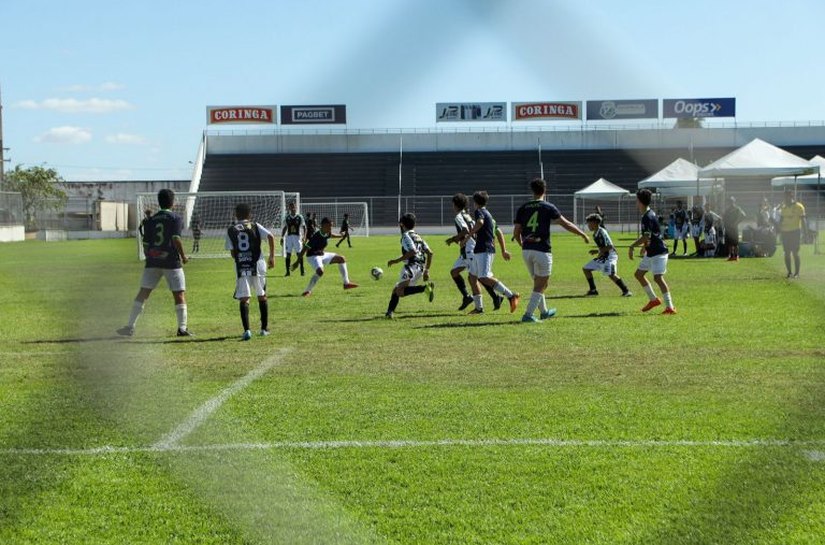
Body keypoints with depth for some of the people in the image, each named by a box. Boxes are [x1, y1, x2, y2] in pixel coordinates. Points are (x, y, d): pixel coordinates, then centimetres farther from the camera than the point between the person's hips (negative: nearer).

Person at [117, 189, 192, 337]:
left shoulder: (150, 221, 11)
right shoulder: (176, 219, -3)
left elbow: (145, 244, 10)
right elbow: (176, 239, -15)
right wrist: (183, 256, -4)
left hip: (152, 262, 4)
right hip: (171, 262, -4)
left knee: (143, 293, 3)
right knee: (179, 294, 3)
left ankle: (130, 326, 1)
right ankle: (182, 328, -2)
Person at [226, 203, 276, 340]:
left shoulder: (231, 230, 9)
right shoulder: (255, 226, 6)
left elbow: (232, 253, 8)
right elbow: (270, 236, -8)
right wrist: (272, 257, -3)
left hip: (240, 268, 0)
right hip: (257, 265, 0)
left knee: (244, 299, -1)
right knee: (262, 297, 16)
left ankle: (246, 330, -16)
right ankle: (264, 328, 22)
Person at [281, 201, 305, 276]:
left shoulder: (300, 217, 0)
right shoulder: (287, 218, 7)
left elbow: (304, 228, 0)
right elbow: (284, 228, 15)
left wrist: (303, 237, -11)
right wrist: (282, 238, 10)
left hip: (297, 237, -2)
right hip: (289, 237, 2)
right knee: (288, 254, 1)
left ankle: (302, 271, 0)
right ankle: (287, 271, 7)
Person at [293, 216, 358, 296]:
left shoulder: (327, 233, -4)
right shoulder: (316, 237, -28)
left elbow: (330, 235, 25)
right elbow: (304, 249, -26)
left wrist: (340, 235, 44)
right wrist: (297, 262, -26)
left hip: (322, 254, 9)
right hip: (312, 256, -9)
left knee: (341, 259, 10)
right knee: (320, 271, -36)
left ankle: (346, 283, 13)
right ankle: (307, 291, -24)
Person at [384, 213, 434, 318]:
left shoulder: (406, 235, -1)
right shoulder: (417, 237, 24)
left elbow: (413, 251, -17)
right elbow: (430, 253, 19)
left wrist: (397, 260, -12)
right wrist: (426, 270, 23)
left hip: (412, 266, -9)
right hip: (420, 269, 9)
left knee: (400, 292, -21)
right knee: (396, 289, 16)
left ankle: (425, 287, -33)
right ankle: (389, 312, 5)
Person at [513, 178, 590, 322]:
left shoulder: (522, 208, 6)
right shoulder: (548, 208, -5)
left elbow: (516, 232, 7)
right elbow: (566, 224, -5)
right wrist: (583, 234, 6)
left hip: (526, 251, 5)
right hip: (542, 251, -5)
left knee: (538, 283, 21)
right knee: (540, 286, 2)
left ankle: (544, 311, 33)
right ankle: (528, 315, -7)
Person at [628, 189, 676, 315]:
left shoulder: (647, 217, -20)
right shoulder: (649, 214, 11)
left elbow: (646, 237, -26)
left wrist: (632, 246, -20)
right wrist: (645, 246, 27)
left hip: (658, 253, -11)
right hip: (651, 252, 11)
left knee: (658, 277, -17)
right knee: (639, 274, 15)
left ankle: (670, 307, -17)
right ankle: (653, 299, 23)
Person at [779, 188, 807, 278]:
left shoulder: (798, 206, -4)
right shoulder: (783, 207, 11)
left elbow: (803, 220, -4)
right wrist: (780, 232, 15)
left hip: (795, 231, -5)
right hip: (785, 232, 5)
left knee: (795, 253, -7)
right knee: (787, 253, 4)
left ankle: (797, 273, -2)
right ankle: (789, 272, 12)